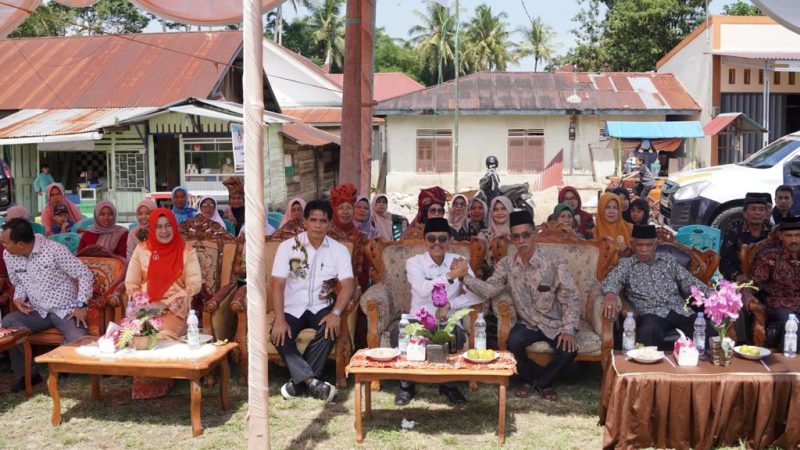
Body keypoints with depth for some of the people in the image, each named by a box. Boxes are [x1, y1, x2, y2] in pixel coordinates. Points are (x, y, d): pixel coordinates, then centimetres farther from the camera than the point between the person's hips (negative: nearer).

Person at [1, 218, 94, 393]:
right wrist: (18, 298, -5)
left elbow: (85, 275, -13)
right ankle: (27, 374, -8)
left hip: (66, 310, -5)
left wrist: (81, 305, -19)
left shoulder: (54, 250, -18)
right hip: (37, 312, 5)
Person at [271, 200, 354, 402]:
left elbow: (347, 285, -11)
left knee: (330, 329, -31)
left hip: (321, 307, 0)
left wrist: (336, 313, -29)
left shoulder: (339, 250, -2)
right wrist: (279, 319, -23)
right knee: (279, 335, -28)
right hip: (292, 308, 0)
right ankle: (312, 381, -29)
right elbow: (278, 284, -11)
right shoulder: (288, 246, -5)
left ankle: (299, 380, -20)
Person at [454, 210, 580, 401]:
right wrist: (466, 277, -28)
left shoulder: (554, 262, -12)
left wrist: (568, 329, -22)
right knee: (513, 342, -28)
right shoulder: (506, 264, -3)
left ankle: (545, 382, 5)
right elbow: (489, 290, -13)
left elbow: (570, 298, -12)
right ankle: (527, 380, 4)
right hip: (527, 323, 2)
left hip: (555, 324, -1)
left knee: (569, 349, -27)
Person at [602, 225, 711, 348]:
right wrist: (610, 294, -32)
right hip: (652, 313, -3)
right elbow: (612, 280, -8)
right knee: (648, 332, -38)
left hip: (680, 311, 3)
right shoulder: (626, 264, 11)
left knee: (709, 331, -24)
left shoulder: (668, 259, 21)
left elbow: (689, 282, 18)